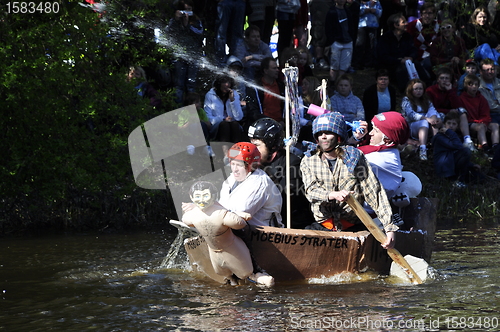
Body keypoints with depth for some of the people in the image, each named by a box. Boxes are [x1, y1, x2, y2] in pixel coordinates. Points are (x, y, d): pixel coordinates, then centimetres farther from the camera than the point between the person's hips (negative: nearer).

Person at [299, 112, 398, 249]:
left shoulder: (354, 157, 6)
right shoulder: (308, 161, 11)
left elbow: (374, 192, 1)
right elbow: (311, 191, -6)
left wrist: (389, 227, -9)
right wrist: (333, 195, -29)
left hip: (351, 226, -1)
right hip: (322, 226, 1)